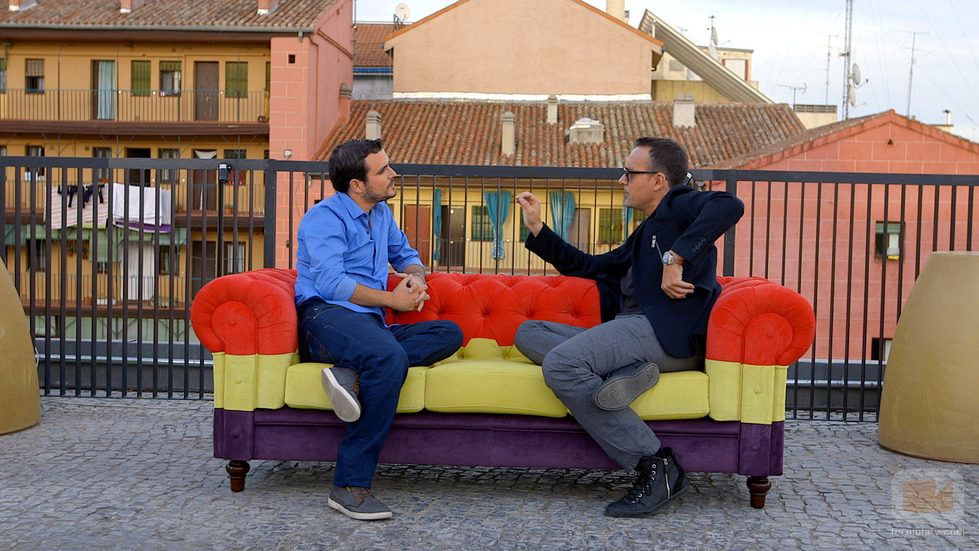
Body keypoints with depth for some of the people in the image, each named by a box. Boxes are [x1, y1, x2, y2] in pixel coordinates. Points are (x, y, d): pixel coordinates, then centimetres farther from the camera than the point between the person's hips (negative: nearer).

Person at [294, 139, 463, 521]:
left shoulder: (381, 214, 23)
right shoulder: (326, 216, -2)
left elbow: (407, 256, 34)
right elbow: (331, 282, -14)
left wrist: (415, 278, 9)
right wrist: (391, 299, -11)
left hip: (370, 325, 8)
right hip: (326, 317, -8)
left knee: (450, 334, -13)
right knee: (390, 358, -38)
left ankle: (353, 374, -31)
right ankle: (350, 487, -34)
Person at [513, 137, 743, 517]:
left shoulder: (678, 204, 6)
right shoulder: (645, 235, 35)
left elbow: (728, 206, -17)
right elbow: (591, 267, 41)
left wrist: (674, 258, -22)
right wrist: (537, 229, 35)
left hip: (666, 331, -10)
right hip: (632, 333, 10)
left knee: (560, 364, -28)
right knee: (528, 334, 5)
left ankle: (656, 465, -25)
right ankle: (624, 370, -22)